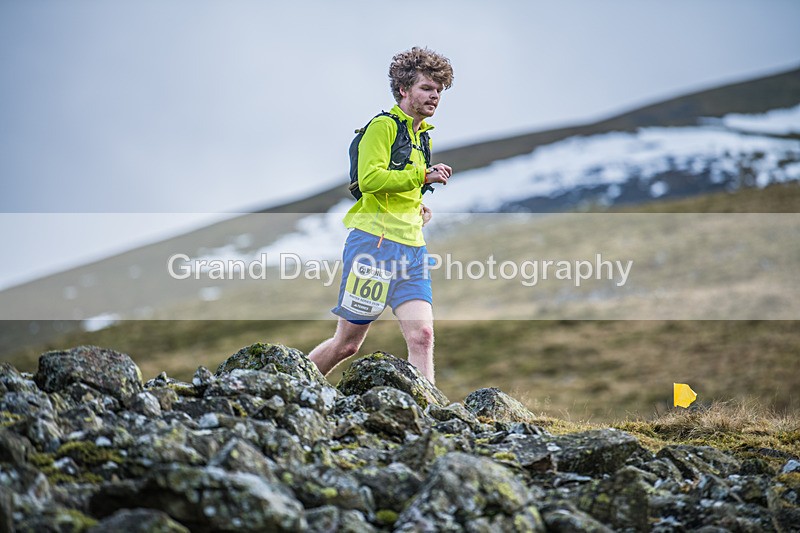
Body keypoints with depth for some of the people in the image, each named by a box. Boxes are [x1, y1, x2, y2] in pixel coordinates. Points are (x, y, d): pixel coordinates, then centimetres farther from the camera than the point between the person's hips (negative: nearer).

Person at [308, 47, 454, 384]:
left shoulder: (422, 135, 21)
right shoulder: (383, 126, -5)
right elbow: (369, 179, -19)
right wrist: (421, 176, -21)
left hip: (412, 248, 7)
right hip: (374, 242, -7)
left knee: (422, 336, -8)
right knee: (347, 343, 1)